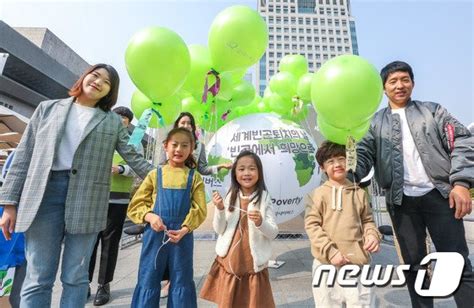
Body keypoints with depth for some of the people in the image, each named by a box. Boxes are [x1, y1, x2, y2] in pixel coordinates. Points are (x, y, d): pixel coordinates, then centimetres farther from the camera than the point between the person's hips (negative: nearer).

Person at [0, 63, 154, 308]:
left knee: (74, 277, 7)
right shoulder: (48, 108, 14)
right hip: (44, 193, 1)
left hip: (87, 200, 0)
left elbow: (132, 157, 10)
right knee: (38, 278, 5)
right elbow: (24, 155, 11)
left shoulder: (113, 121, 11)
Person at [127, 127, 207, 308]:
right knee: (148, 281, 12)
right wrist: (150, 216, -14)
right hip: (155, 234, 1)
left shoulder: (194, 177, 2)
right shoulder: (155, 174, 3)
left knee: (182, 283, 13)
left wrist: (184, 229, -16)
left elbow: (199, 209, -3)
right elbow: (136, 205, 4)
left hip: (182, 235, 0)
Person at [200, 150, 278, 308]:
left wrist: (261, 222, -27)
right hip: (229, 262, 3)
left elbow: (273, 233, -8)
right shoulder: (231, 196, -3)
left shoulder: (264, 198, -9)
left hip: (253, 264, -2)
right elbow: (219, 230, -2)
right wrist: (220, 209, -18)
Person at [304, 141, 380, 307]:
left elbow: (367, 220, 15)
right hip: (327, 263, -2)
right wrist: (330, 251, -14)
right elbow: (311, 225, -8)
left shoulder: (359, 193, 6)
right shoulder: (318, 194, -5)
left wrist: (372, 235, -6)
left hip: (357, 262, 3)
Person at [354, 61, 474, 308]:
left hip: (439, 194, 0)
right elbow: (363, 154, 0)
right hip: (401, 200, 1)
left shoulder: (433, 111, 11)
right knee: (414, 264, 12)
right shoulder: (375, 123, 10)